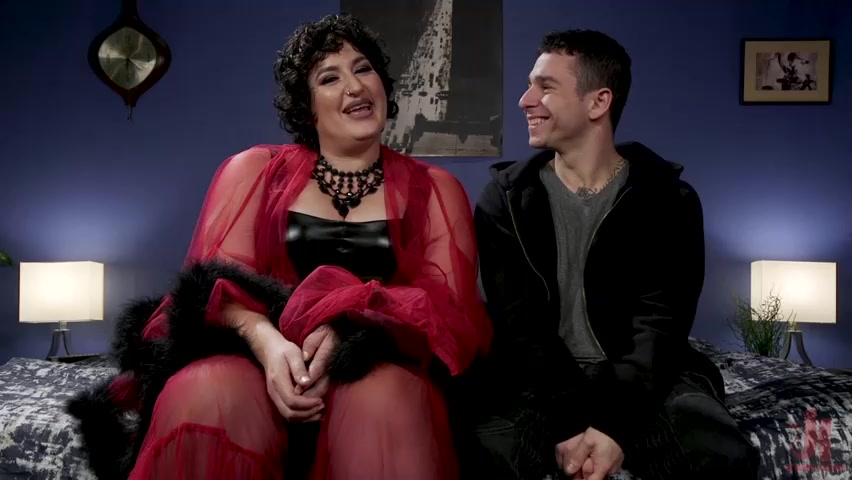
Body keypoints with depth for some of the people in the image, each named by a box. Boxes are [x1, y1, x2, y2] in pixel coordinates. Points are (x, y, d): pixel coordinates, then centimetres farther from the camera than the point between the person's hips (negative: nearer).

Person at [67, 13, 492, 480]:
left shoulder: (434, 189, 13)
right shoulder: (255, 170, 14)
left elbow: (448, 302, 0)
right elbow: (217, 277, 2)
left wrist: (347, 333, -20)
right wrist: (267, 340, -21)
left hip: (375, 365, 0)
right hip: (257, 354, 1)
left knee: (383, 397, -36)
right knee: (208, 394, -34)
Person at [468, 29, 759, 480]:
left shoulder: (669, 200, -1)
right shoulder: (505, 200, 1)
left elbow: (659, 329, -10)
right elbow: (517, 327, -8)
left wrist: (615, 425, -26)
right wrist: (569, 424, -22)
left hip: (647, 382, 1)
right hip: (541, 384, 0)